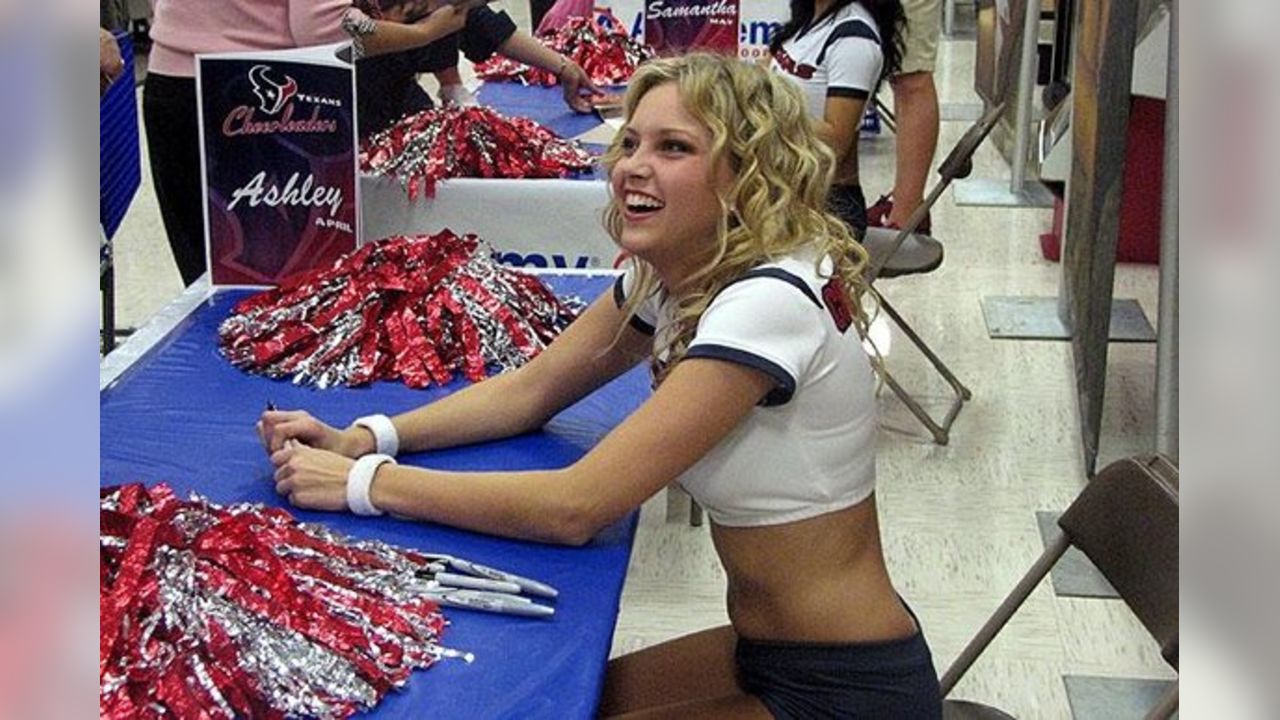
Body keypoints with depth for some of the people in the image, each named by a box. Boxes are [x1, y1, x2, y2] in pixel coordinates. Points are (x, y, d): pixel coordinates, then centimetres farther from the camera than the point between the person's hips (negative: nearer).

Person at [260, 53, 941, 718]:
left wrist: (361, 482, -22)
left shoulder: (769, 301, -27)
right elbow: (529, 389, 8)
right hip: (762, 650, 7)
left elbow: (576, 505, -28)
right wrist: (363, 438, -7)